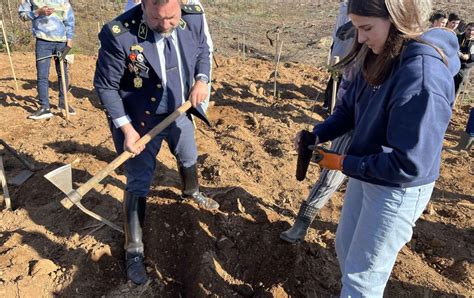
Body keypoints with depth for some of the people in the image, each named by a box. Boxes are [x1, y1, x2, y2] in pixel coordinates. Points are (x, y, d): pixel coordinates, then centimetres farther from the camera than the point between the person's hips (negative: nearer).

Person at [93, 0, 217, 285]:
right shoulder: (119, 34, -30)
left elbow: (204, 50, 5)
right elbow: (105, 85, -18)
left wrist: (202, 79, -15)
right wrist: (126, 127, -23)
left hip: (180, 111, 5)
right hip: (141, 120, -5)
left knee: (189, 158, 27)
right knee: (138, 184, 1)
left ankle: (192, 191, 62)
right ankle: (134, 250, 21)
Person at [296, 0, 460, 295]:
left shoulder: (423, 75, -30)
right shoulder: (381, 57, -3)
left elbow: (408, 165, -28)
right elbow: (350, 108, 8)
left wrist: (344, 163, -19)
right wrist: (317, 134, -8)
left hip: (397, 191, -8)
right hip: (365, 174, 9)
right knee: (345, 245, 27)